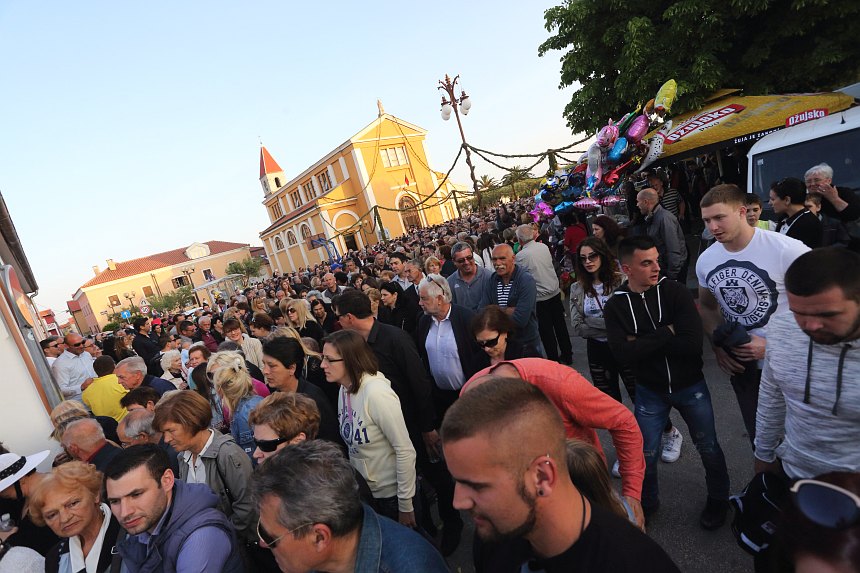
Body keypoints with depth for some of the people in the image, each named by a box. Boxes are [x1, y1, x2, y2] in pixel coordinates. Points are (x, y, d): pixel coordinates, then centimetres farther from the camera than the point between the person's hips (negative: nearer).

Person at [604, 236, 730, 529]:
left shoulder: (675, 291, -15)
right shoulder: (615, 306, -12)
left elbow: (692, 343, -25)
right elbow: (623, 353, -25)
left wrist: (644, 344, -24)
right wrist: (667, 333, -23)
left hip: (690, 386, 0)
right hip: (650, 391, 0)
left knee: (708, 447, 19)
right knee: (646, 456, 12)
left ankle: (718, 499, 48)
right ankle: (647, 502, 41)